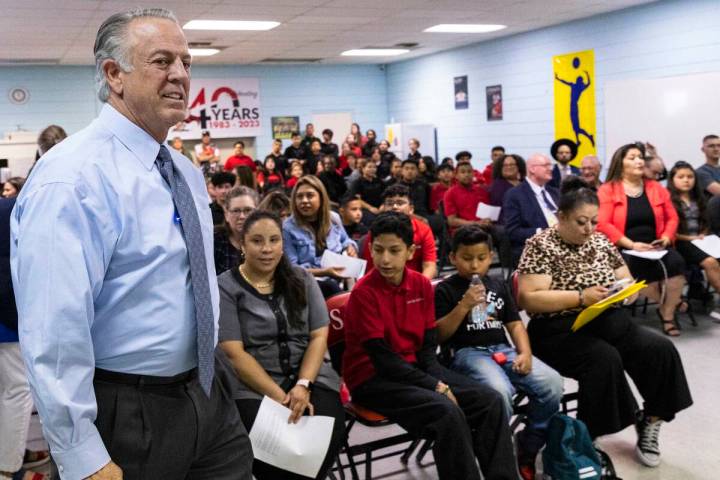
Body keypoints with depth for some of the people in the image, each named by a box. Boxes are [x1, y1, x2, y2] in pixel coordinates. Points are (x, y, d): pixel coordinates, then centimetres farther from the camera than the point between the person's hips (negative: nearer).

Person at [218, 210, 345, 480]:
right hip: (252, 385, -3)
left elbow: (319, 336, 4)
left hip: (310, 375, 3)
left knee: (329, 433, -24)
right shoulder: (225, 287, -2)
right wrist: (279, 396, -17)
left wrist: (303, 385, -13)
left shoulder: (302, 280, 10)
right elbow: (234, 353, -9)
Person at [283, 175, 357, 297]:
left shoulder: (333, 218, 11)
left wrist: (350, 247, 5)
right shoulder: (287, 228, -4)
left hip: (340, 280, 4)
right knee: (329, 287, -37)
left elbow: (345, 240, 30)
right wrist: (324, 272, -19)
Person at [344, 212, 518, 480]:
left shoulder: (422, 284, 2)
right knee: (448, 413, -29)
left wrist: (440, 382, -13)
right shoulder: (363, 292, -16)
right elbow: (382, 358, -18)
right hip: (373, 378, -6)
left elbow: (428, 345, 5)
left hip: (415, 369, 7)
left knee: (490, 401, -8)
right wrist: (435, 386, -19)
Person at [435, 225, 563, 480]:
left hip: (503, 349, 5)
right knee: (499, 391, -36)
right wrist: (464, 306, -17)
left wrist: (525, 353, -3)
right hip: (468, 353, -5)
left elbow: (515, 324, 15)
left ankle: (527, 449, 1)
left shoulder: (498, 286, 17)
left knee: (552, 384, -18)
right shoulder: (445, 290, 1)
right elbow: (439, 335, -6)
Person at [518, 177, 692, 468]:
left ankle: (649, 424, 2)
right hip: (560, 330, -6)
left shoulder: (601, 241, 12)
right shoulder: (540, 246, -7)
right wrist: (581, 296, -23)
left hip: (608, 321, 6)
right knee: (606, 359, -32)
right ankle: (586, 439, -15)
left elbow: (628, 283, 19)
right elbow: (529, 299, -16)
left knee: (661, 350, -16)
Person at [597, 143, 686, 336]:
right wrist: (631, 244, -18)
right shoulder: (607, 190, -1)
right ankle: (669, 303, -5)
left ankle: (667, 314, -9)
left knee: (677, 262, -27)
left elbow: (672, 217, 17)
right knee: (641, 268, -35)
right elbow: (603, 224, -11)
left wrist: (666, 238, -3)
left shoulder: (656, 188, 14)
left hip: (655, 248, 4)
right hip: (623, 250, -4)